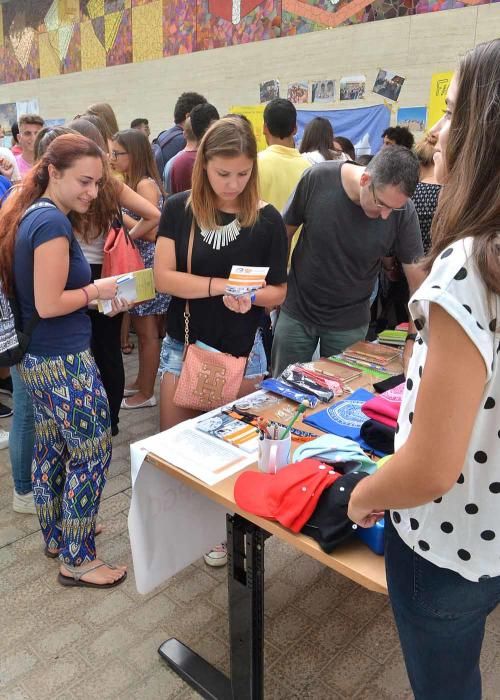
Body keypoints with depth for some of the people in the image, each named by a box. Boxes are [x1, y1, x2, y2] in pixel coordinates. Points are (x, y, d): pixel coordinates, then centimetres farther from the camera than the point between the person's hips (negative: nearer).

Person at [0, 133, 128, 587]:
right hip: (64, 361, -10)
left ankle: (56, 535, 38)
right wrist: (95, 291, -10)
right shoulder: (53, 223, -21)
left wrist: (95, 299, 9)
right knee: (92, 453, 3)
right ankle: (78, 560, 16)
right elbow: (48, 304, -24)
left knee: (51, 448, 20)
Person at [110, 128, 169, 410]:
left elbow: (151, 231, -22)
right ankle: (142, 382, 30)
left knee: (148, 333, 1)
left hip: (148, 266, -9)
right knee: (145, 331, 17)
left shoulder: (146, 184, -15)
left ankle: (147, 393, 13)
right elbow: (134, 225, 13)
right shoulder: (133, 183, 14)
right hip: (137, 264, 9)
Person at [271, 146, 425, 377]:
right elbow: (285, 232, -6)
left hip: (349, 324, 0)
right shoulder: (317, 179, -19)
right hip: (296, 313, 0)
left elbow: (418, 275, -13)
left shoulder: (403, 211, -18)